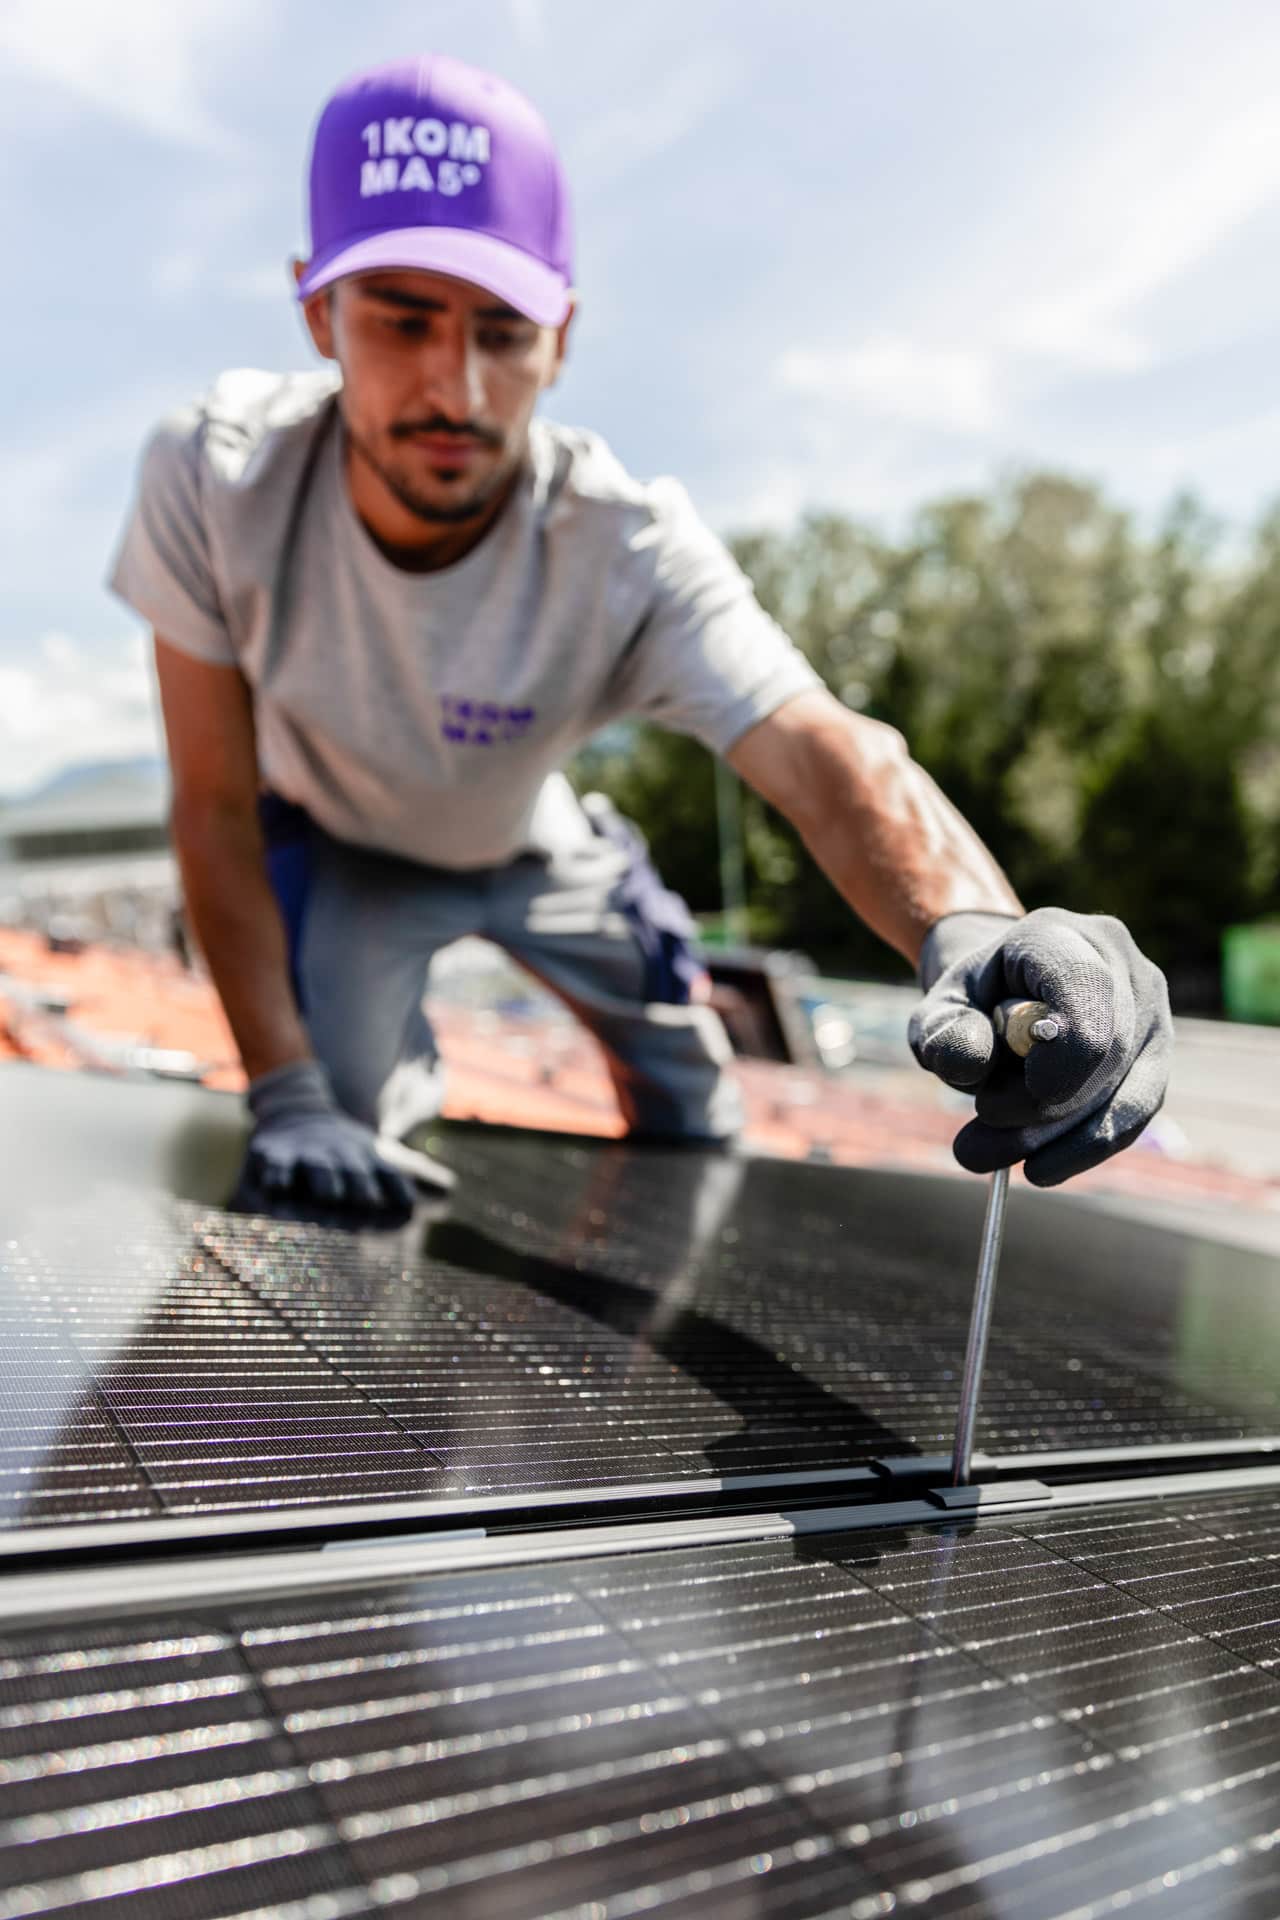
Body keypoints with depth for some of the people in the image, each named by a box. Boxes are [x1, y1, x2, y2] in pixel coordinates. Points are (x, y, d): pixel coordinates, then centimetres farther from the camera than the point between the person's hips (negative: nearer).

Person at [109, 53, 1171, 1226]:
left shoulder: (631, 553, -35)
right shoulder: (214, 481, -32)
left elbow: (820, 750, -50)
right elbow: (216, 805, -25)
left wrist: (972, 929, -73)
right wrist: (286, 1095, -30)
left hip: (531, 851, 1)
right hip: (333, 848, 0)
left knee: (693, 1103, 8)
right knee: (341, 1119, -15)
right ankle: (407, 1069, 24)